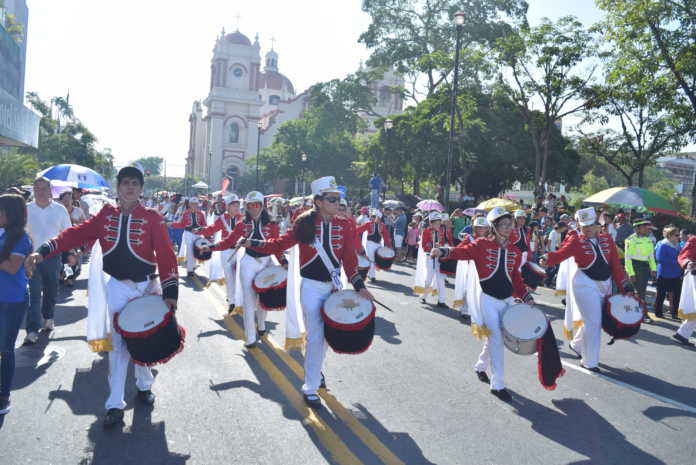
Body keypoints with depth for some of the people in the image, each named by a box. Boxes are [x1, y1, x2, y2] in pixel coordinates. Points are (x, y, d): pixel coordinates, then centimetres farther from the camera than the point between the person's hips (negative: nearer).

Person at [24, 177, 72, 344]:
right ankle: (32, 331, -8)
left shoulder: (60, 209, 2)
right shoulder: (26, 209, 0)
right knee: (34, 294, -7)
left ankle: (48, 318, 37)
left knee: (51, 291, 15)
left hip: (53, 257, 1)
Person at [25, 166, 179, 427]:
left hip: (147, 287, -1)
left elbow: (165, 254, -13)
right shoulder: (106, 215, 2)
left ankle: (144, 385, 36)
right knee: (118, 345, 2)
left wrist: (170, 290, -20)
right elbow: (77, 234, -6)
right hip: (117, 287, 1)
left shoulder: (153, 218, -8)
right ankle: (115, 404, 9)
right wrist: (44, 251, -19)